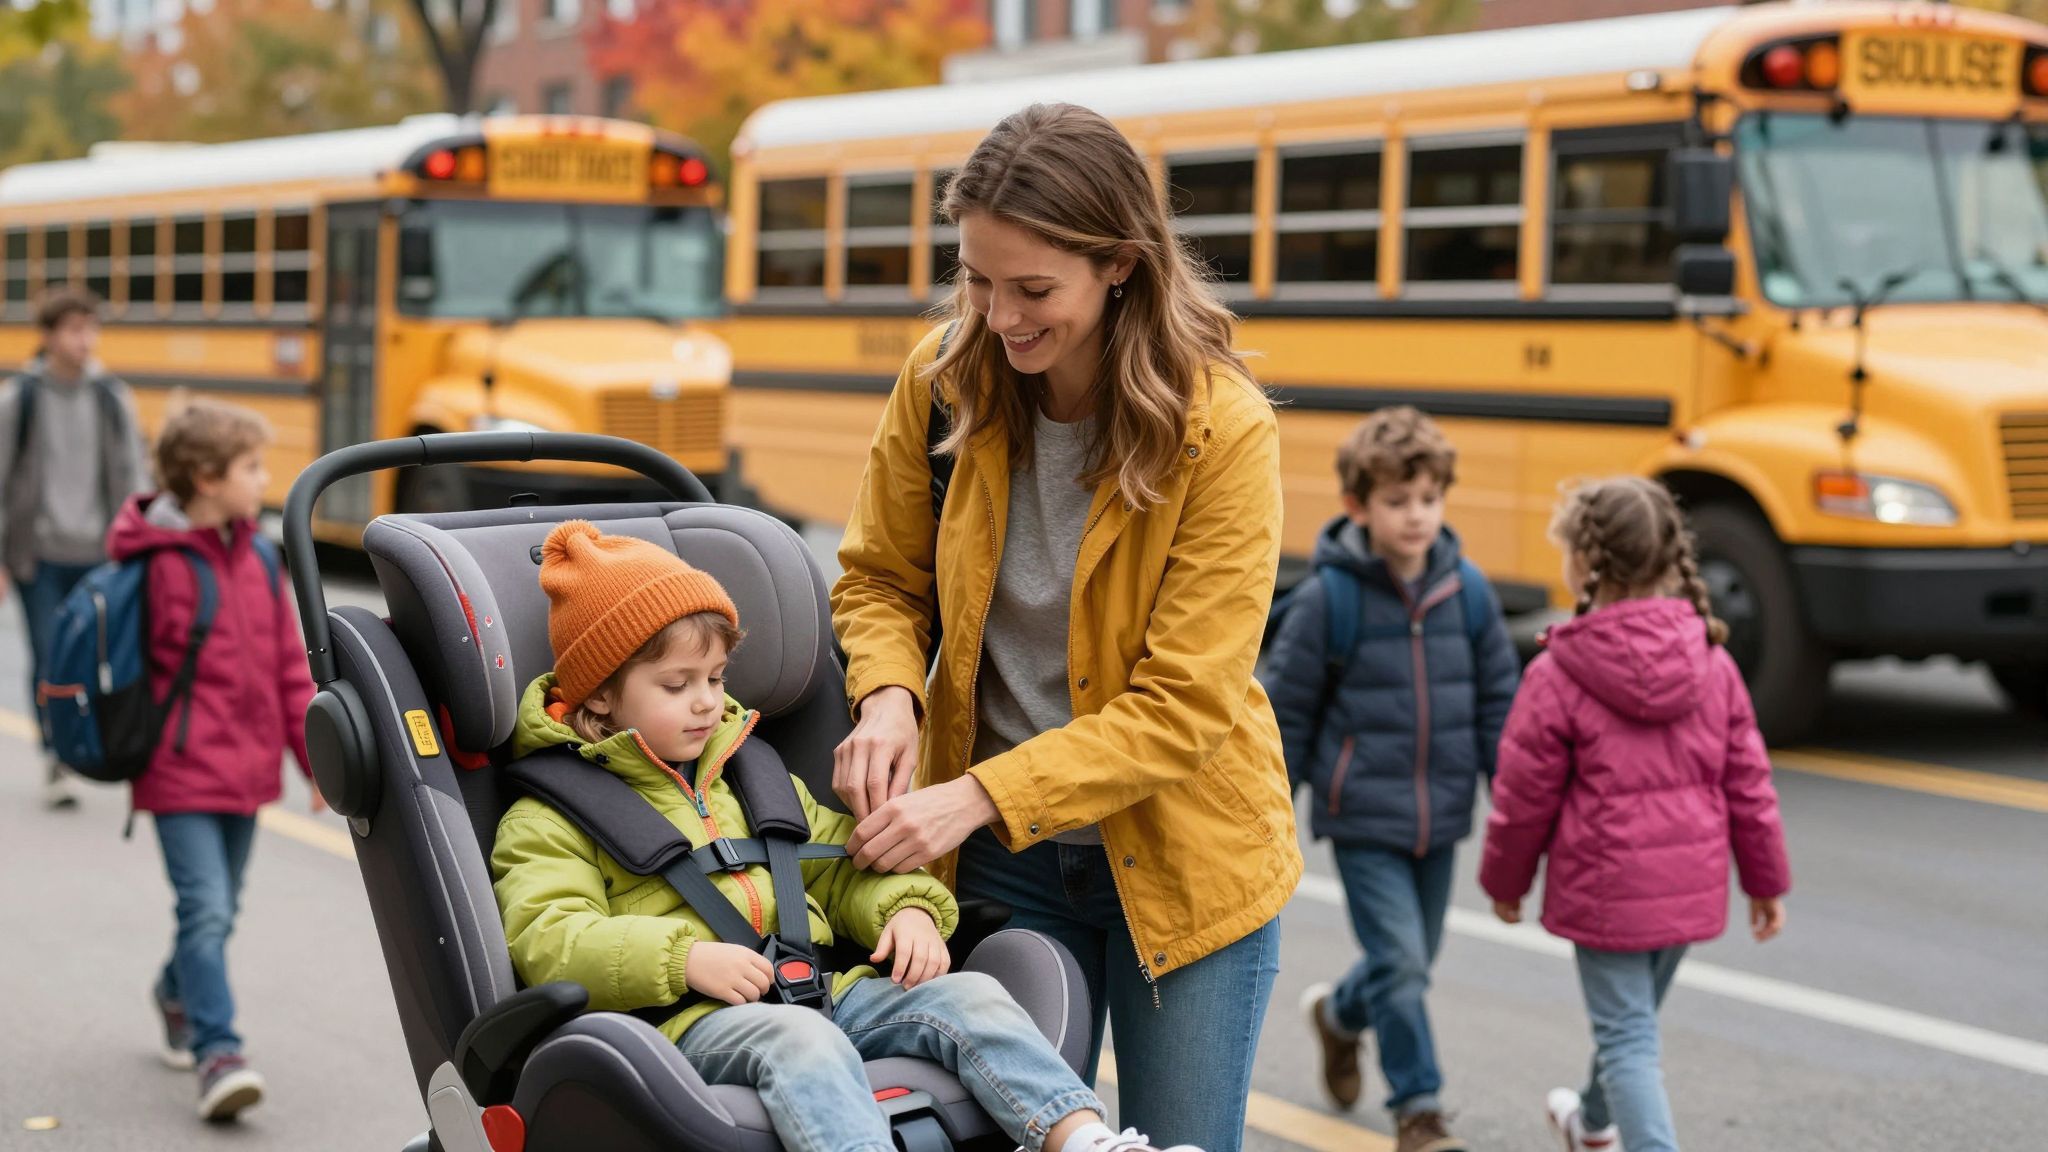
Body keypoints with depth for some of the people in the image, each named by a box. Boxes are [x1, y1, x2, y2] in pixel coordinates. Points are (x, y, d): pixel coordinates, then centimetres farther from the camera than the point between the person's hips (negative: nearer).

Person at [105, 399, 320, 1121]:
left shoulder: (258, 558, 6)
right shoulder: (157, 564, -15)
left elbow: (289, 665, 11)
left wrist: (317, 755, 10)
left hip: (246, 769, 7)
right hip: (181, 771, -7)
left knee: (221, 909, 19)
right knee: (206, 909, -14)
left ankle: (179, 994, 44)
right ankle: (217, 1054, -14)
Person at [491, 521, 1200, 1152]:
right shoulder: (550, 819, 5)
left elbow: (841, 863, 30)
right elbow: (548, 940, -9)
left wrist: (907, 908, 7)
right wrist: (685, 958, -22)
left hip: (820, 990, 6)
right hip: (691, 1023, -6)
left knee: (968, 995, -15)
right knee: (796, 1039, -37)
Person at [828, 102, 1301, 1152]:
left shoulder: (1224, 431, -19)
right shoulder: (944, 381, -8)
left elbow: (1182, 705, -20)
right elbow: (879, 579, 6)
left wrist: (979, 796, -26)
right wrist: (888, 695, -15)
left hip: (1179, 858, -2)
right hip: (999, 862, 3)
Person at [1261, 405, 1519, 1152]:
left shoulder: (1467, 591, -2)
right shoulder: (1329, 598, -12)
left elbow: (1499, 704, 7)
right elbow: (1285, 715, -4)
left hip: (1441, 815, 4)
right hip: (1363, 816, -4)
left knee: (1411, 962, 16)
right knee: (1399, 961, -9)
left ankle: (1338, 1015, 46)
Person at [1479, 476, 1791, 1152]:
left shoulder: (1558, 674, -16)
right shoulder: (1711, 661, -3)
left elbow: (1524, 796, -8)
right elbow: (1748, 782, 2)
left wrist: (1504, 880, 8)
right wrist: (1766, 880, 13)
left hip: (1605, 887, -6)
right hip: (1691, 885, 6)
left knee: (1626, 1036, 2)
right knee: (1636, 1013, 26)